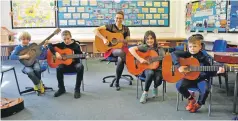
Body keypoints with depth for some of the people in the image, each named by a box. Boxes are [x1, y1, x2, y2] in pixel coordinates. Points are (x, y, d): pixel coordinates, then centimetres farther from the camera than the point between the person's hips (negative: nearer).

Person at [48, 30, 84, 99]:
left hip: (74, 63, -1)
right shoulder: (61, 45, 2)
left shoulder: (76, 45, -3)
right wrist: (56, 53, -14)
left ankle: (77, 89, -21)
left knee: (80, 67, -35)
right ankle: (61, 88, -8)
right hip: (65, 64, 1)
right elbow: (50, 45, 1)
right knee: (59, 68, -32)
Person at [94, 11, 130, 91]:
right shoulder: (110, 26, 0)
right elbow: (96, 30, -9)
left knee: (120, 59, -34)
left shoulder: (126, 29, 11)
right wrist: (104, 39, -21)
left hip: (122, 48, 3)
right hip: (111, 49, -3)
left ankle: (117, 82, -14)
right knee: (121, 52, -40)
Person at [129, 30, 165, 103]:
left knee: (158, 79, -31)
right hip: (146, 69, -1)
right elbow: (131, 49, -20)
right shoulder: (144, 47, -6)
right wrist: (140, 59, -26)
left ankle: (155, 88, 12)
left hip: (157, 69, 1)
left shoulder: (159, 49, 0)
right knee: (150, 73, -37)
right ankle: (145, 93, -12)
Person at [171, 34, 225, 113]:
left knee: (205, 90, -31)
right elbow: (174, 54, -16)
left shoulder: (204, 58, -3)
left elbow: (209, 72, 0)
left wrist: (217, 71, -21)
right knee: (179, 85, -27)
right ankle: (191, 99, 5)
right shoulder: (187, 54, -3)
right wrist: (179, 66, -25)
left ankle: (198, 104, 5)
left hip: (201, 79, -1)